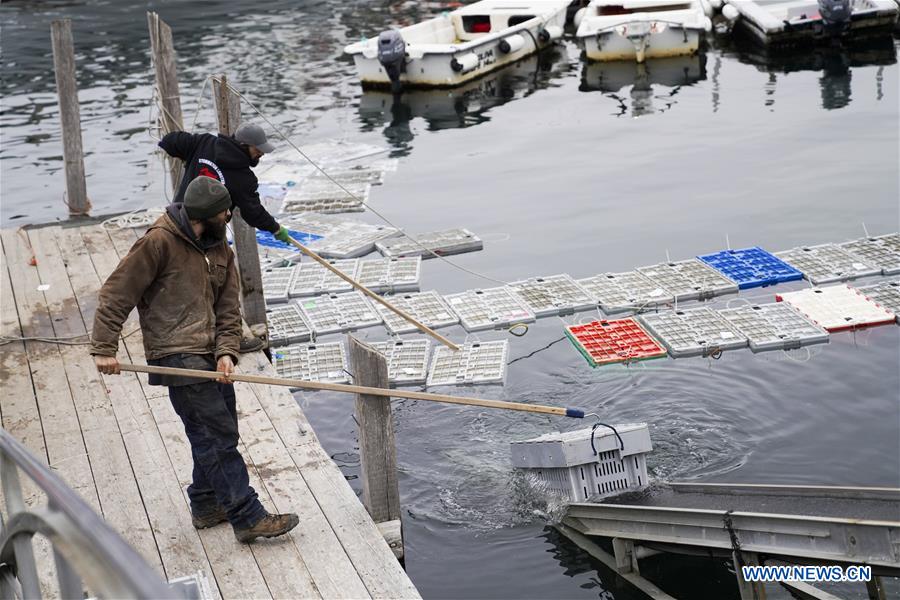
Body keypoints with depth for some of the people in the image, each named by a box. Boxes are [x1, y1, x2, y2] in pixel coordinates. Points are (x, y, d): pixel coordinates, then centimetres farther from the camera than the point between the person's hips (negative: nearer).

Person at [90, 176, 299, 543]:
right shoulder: (159, 242, -12)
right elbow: (116, 294, -10)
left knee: (218, 434, 15)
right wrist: (104, 348, -14)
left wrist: (226, 352, -7)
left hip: (211, 357, 8)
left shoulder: (220, 248, 11)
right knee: (217, 436, -10)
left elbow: (228, 308, 9)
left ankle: (207, 506, 31)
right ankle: (248, 518, -7)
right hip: (179, 359, -8)